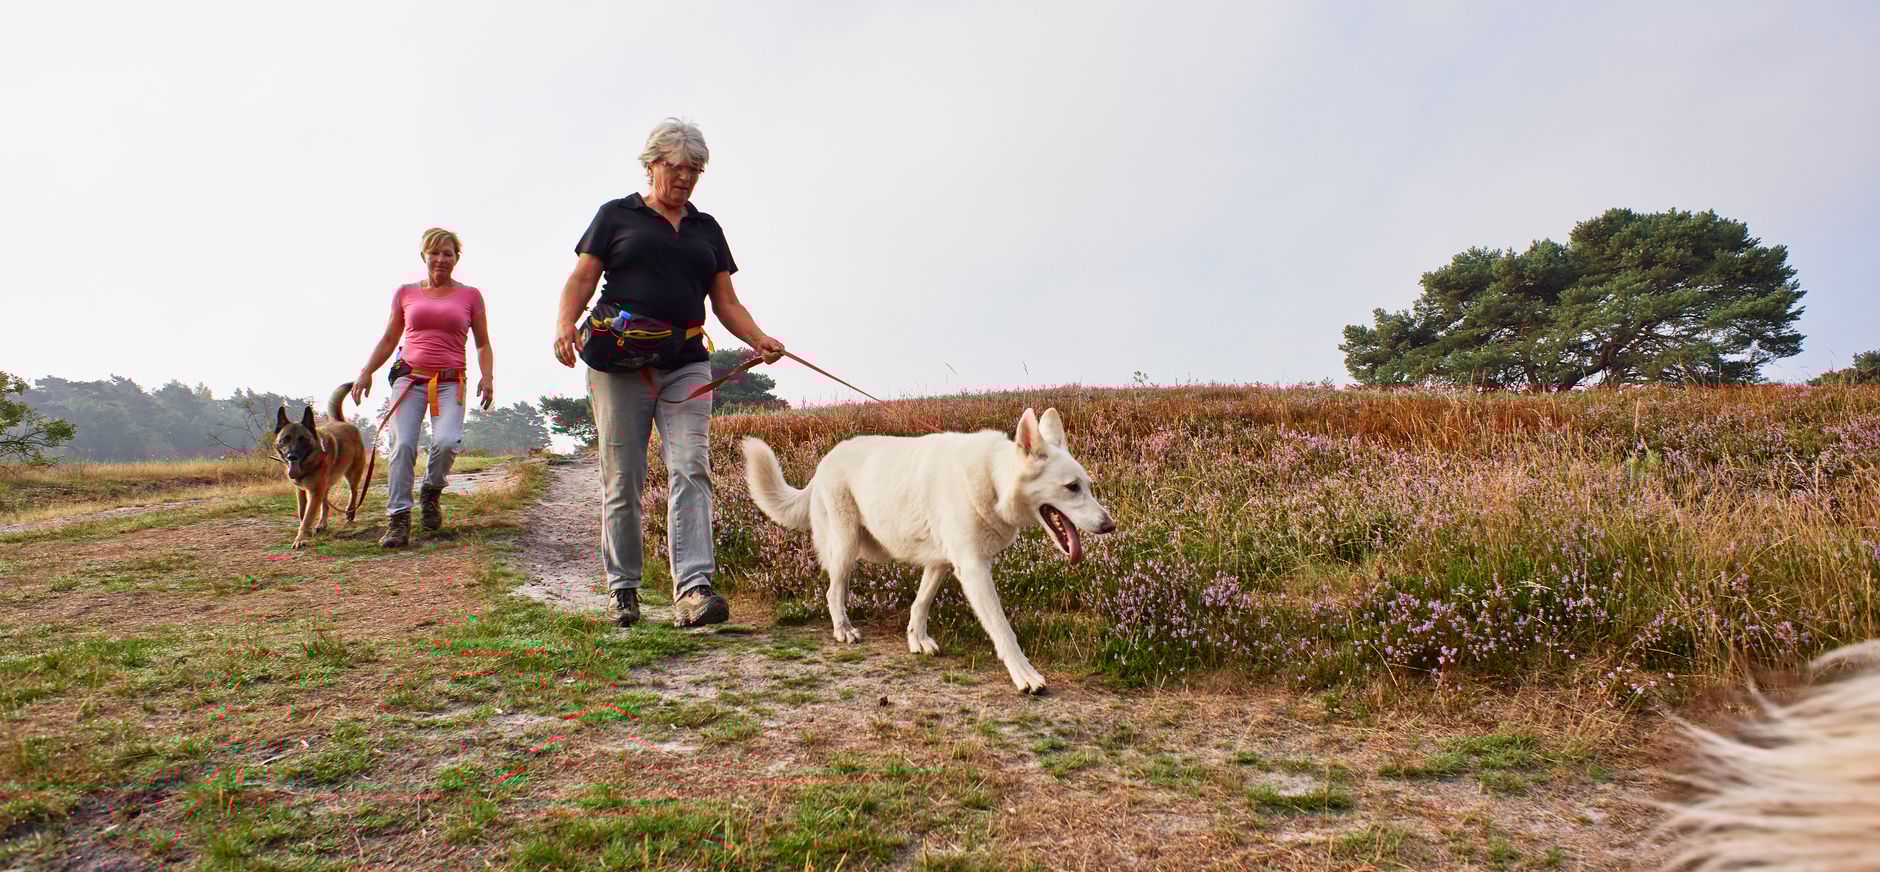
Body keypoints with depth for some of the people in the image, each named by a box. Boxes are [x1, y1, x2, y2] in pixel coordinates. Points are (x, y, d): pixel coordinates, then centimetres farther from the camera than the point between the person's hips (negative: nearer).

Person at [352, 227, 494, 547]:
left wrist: (487, 377, -4)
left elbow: (483, 344, 12)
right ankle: (398, 520, -11)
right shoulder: (406, 293, 13)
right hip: (409, 377, 1)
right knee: (402, 444, -15)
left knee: (447, 441, -23)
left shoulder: (470, 295, 10)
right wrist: (366, 372, 6)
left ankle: (430, 493, 7)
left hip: (450, 382, -1)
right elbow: (389, 340, 17)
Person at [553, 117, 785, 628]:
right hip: (620, 361, -2)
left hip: (686, 365, 2)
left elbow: (726, 302, 16)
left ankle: (692, 589, -21)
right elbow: (581, 280, 6)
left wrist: (759, 339, -2)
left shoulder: (706, 229, 20)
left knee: (690, 469, -13)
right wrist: (564, 324, -14)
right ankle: (623, 590, 13)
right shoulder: (617, 216, 11)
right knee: (622, 478, 1)